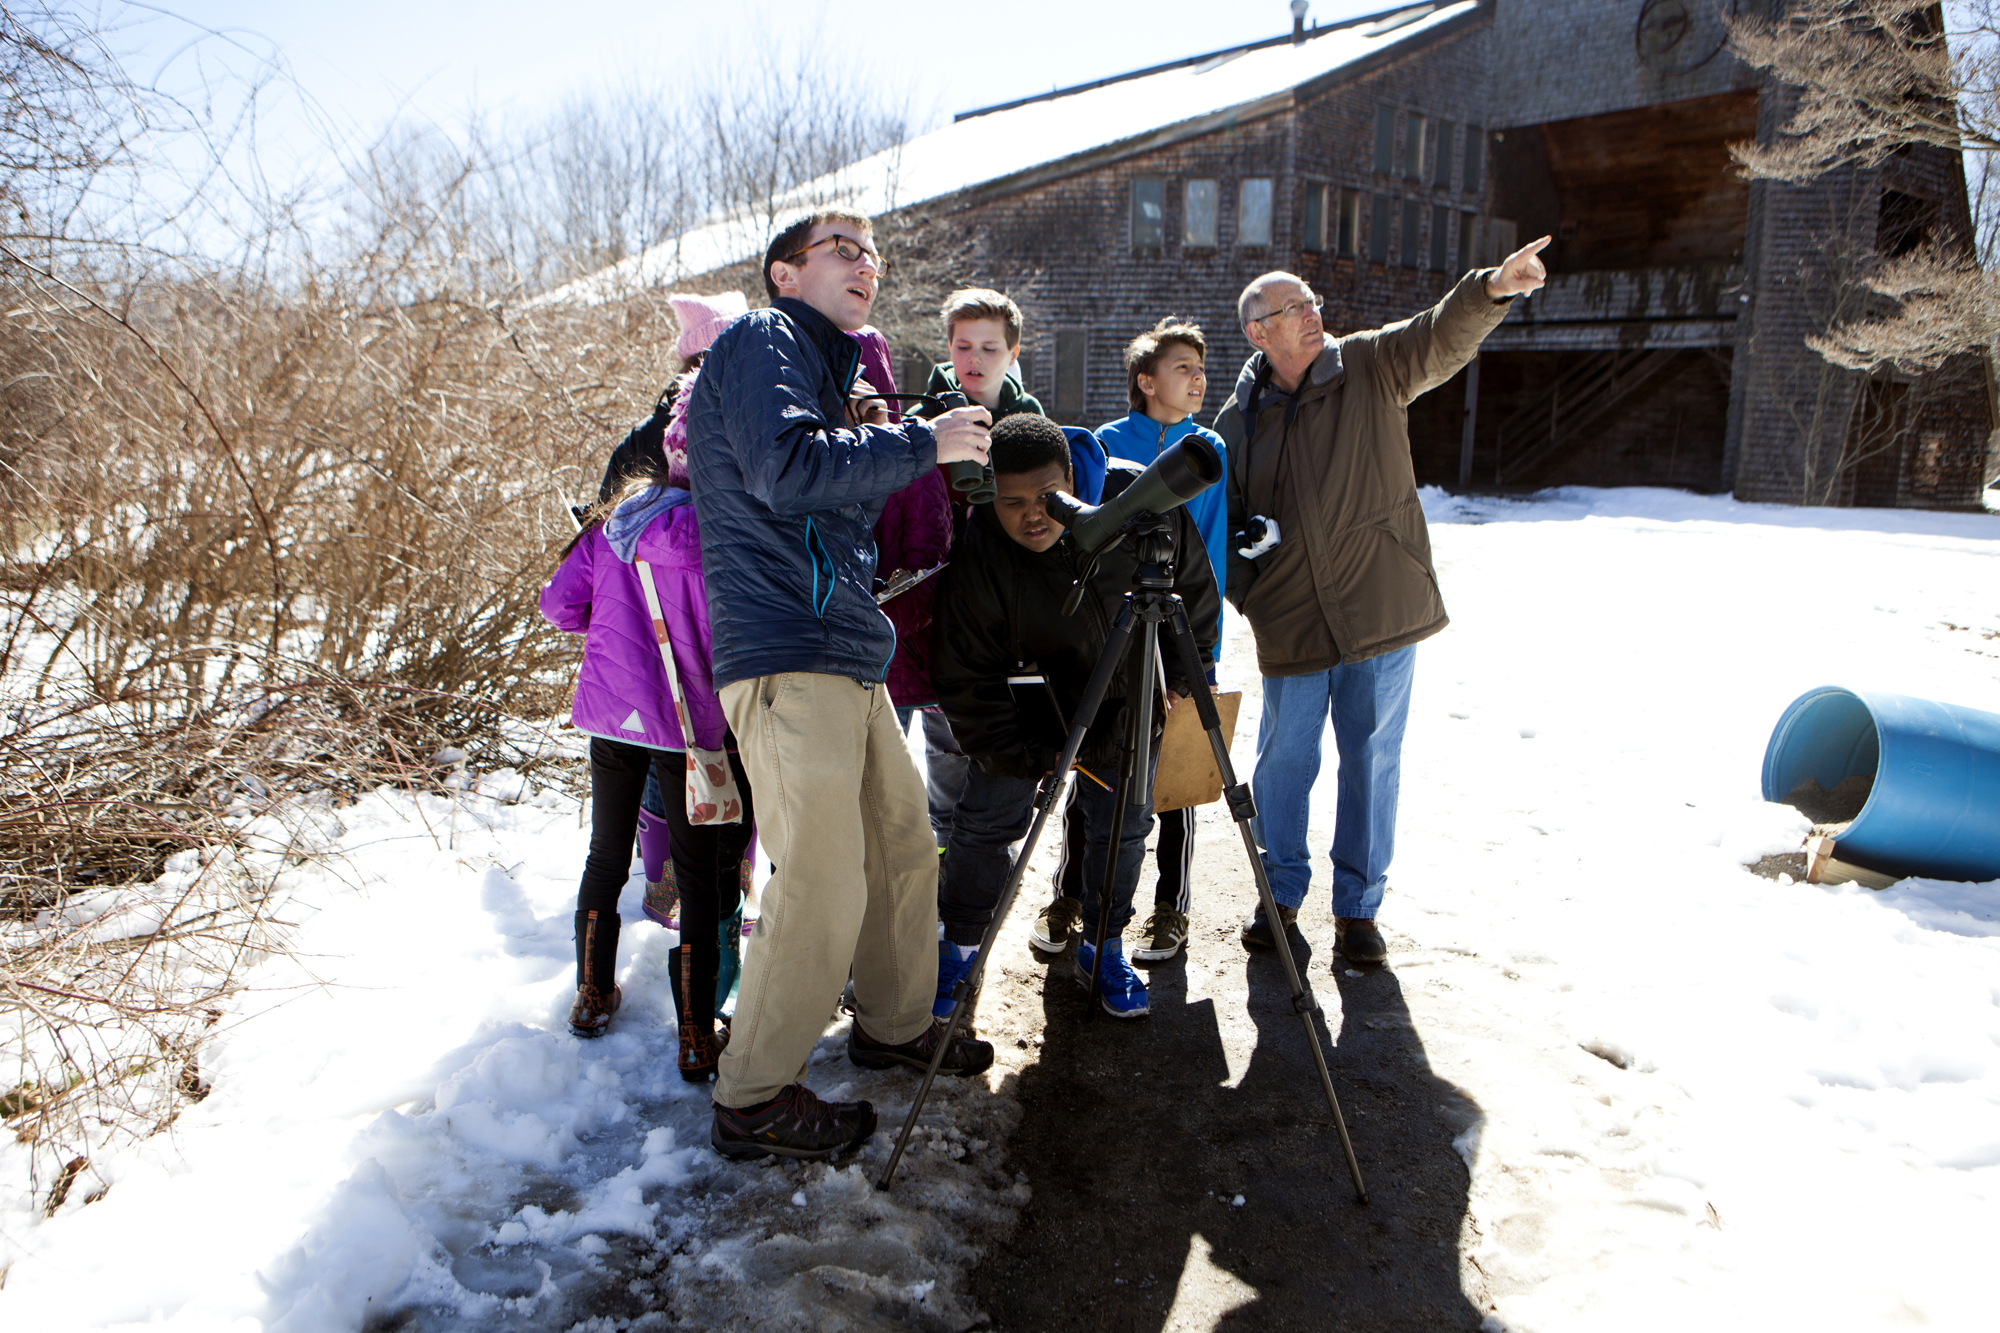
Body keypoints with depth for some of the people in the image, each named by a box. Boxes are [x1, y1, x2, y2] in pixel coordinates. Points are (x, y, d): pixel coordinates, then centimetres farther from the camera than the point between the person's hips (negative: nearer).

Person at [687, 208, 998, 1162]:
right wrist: (920, 443, -11)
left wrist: (882, 447, 13)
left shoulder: (826, 368, 28)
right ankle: (754, 1100, 6)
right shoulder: (764, 340, -2)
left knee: (904, 847, 15)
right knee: (822, 887, -9)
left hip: (847, 661, 10)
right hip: (788, 660, -10)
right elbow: (783, 465, -19)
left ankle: (895, 1025, 34)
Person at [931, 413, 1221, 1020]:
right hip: (1029, 706, -1)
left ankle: (1104, 948, 26)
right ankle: (956, 949, 17)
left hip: (1129, 698, 2)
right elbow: (967, 675, -17)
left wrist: (1181, 673, -1)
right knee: (988, 817, -3)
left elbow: (1193, 590, -3)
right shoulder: (978, 555, -27)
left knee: (1122, 823, 5)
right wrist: (1020, 754, -18)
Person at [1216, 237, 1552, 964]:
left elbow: (1442, 338, -17)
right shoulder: (1237, 419, 5)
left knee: (1372, 759, 8)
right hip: (1290, 624, 1)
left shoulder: (1371, 367, 0)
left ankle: (1358, 905, 24)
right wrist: (1241, 563, -1)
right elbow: (1223, 515, 16)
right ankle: (1280, 895, 30)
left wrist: (1492, 290, -36)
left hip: (1381, 613, -1)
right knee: (1284, 760, 10)